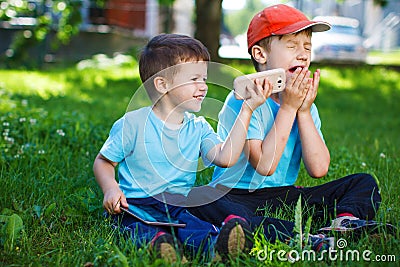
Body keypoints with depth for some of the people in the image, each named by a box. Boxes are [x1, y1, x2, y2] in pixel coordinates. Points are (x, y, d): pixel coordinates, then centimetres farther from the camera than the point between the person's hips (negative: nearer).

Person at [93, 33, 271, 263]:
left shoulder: (198, 128, 13)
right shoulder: (133, 123, -1)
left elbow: (225, 158, -4)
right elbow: (103, 161, 8)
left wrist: (247, 110, -3)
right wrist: (111, 188, -15)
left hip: (178, 206, 2)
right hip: (136, 205, -2)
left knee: (194, 227, -32)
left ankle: (214, 245, -62)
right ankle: (157, 243, -67)